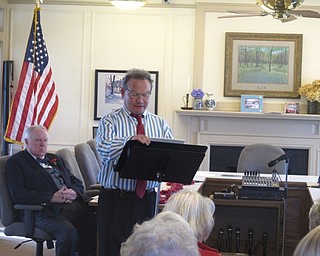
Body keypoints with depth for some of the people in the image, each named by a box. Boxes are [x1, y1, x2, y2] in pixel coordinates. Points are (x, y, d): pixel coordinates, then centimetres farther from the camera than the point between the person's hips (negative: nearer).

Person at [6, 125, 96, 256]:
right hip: (46, 211, -6)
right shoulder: (15, 161, 9)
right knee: (69, 232, -35)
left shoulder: (55, 159, 29)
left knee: (95, 227, -24)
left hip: (74, 205, 6)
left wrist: (73, 192, -1)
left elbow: (77, 182, 26)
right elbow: (18, 194, -6)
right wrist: (51, 198, -14)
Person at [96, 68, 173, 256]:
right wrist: (129, 140, -37)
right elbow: (104, 149, -19)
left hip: (147, 200, 3)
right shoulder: (110, 121, 1)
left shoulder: (160, 124, 13)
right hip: (115, 200, -3)